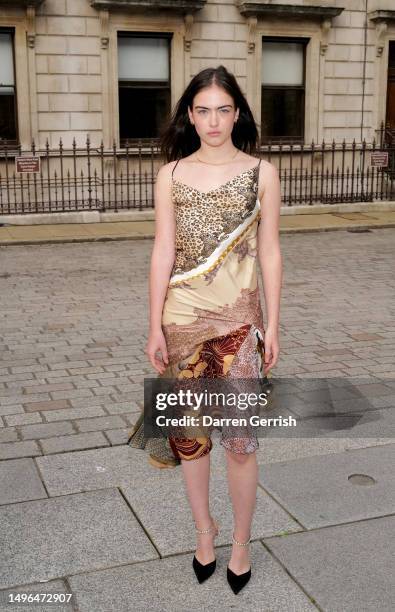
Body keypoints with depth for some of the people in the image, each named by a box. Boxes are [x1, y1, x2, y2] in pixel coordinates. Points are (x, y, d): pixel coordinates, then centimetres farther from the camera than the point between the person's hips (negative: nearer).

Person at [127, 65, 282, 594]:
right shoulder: (172, 174, 3)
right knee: (190, 431, 12)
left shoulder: (261, 173, 0)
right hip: (183, 317, 2)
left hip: (238, 317, -1)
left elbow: (270, 253, 1)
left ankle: (241, 542, 21)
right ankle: (204, 527, 33)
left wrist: (273, 325, -1)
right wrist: (155, 326, -3)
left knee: (240, 436, 1)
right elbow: (162, 252, 0)